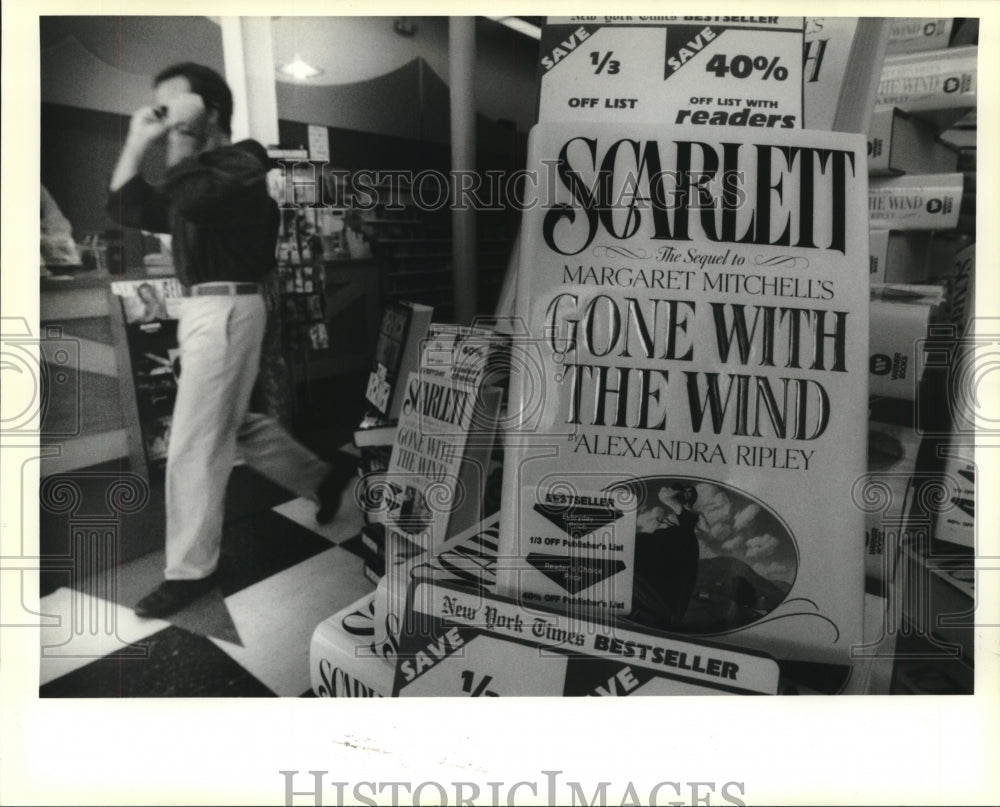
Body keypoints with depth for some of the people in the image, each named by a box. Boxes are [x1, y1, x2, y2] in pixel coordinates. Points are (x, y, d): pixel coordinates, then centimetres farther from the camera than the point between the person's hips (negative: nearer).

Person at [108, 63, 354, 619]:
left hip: (226, 311, -10)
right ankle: (326, 474, 35)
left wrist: (182, 135, -21)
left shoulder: (239, 165, -11)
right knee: (233, 426, 20)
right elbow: (126, 209, 10)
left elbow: (179, 202, -33)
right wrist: (137, 142, 1)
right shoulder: (202, 169, 16)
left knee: (194, 446, -3)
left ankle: (191, 570, 11)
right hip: (205, 310, 10)